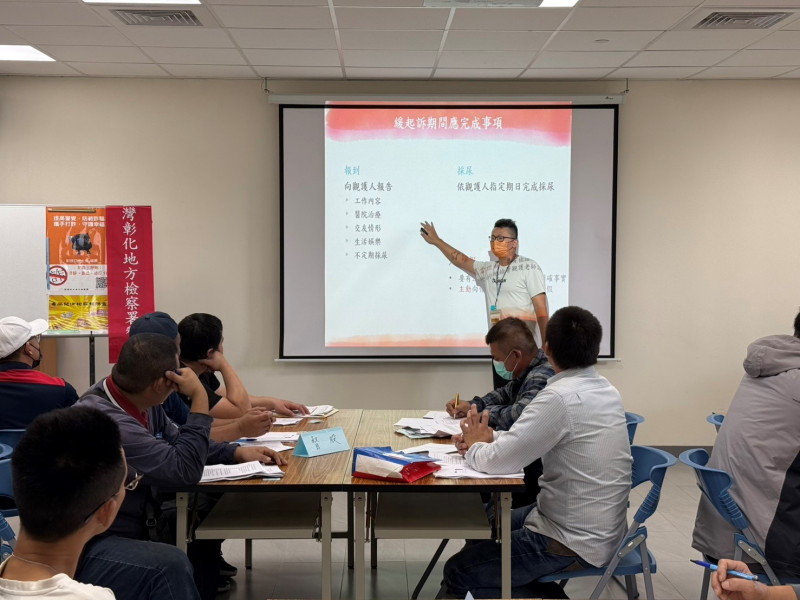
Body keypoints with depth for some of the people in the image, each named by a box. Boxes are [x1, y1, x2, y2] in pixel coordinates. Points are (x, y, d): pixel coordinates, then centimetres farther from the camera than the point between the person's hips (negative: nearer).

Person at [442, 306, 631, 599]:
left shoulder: (559, 398, -26)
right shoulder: (606, 390, 2)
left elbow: (498, 461, -24)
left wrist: (475, 448, -3)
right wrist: (492, 438, -1)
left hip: (575, 544, -9)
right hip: (600, 527, 9)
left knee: (457, 573, 2)